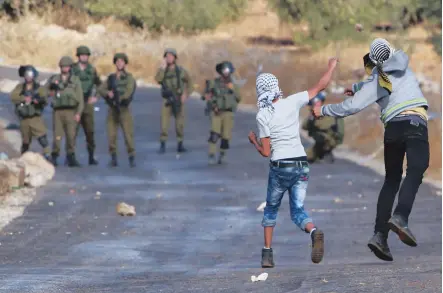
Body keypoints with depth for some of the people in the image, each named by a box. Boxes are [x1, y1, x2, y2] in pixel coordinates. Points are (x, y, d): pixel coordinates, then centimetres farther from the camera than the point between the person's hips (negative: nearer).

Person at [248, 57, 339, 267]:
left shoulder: (263, 116, -8)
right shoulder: (292, 102, -1)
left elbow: (265, 152, -6)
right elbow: (320, 87, 9)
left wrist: (253, 141, 14)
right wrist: (331, 68, 23)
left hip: (280, 167, -3)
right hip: (301, 165, 3)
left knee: (271, 209, 19)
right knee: (298, 210, 7)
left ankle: (267, 253, 13)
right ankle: (314, 232, -26)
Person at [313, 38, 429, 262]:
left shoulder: (374, 82, 15)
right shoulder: (401, 62, 17)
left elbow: (352, 106, 11)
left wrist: (324, 110, 28)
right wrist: (356, 87, 49)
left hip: (392, 127, 3)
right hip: (414, 122, -3)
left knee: (391, 180, 14)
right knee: (415, 171, -19)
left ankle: (380, 234, 3)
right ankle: (400, 217, -44)